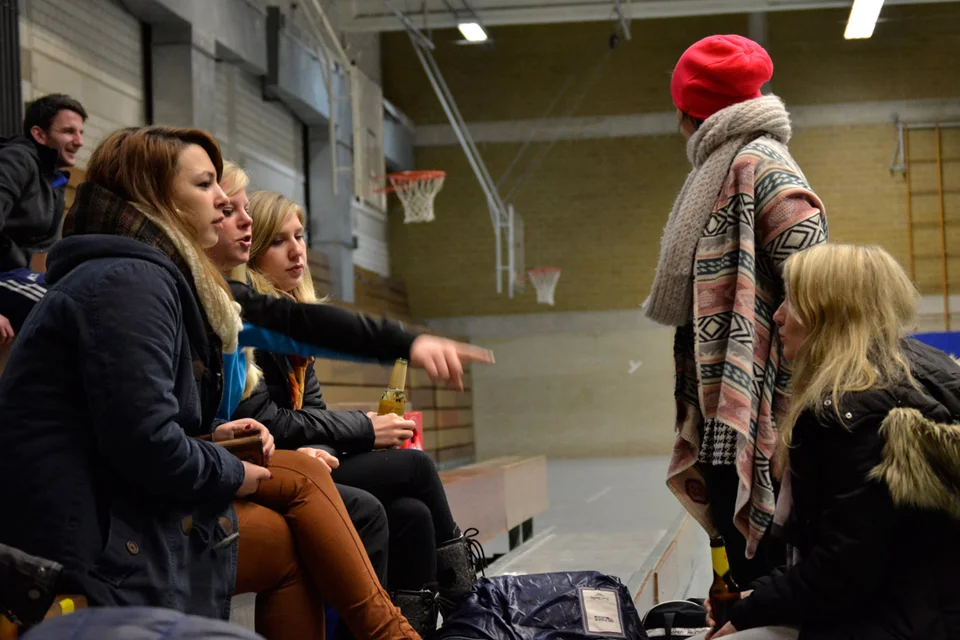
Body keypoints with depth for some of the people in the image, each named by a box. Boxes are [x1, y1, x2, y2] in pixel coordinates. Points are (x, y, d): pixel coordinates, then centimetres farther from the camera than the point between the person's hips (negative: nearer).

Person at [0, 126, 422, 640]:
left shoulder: (136, 275, 19)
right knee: (292, 539, -7)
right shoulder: (131, 282, -15)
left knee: (302, 472, 7)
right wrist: (234, 474, -8)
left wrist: (207, 437, 7)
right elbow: (145, 444, -24)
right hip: (97, 543, -10)